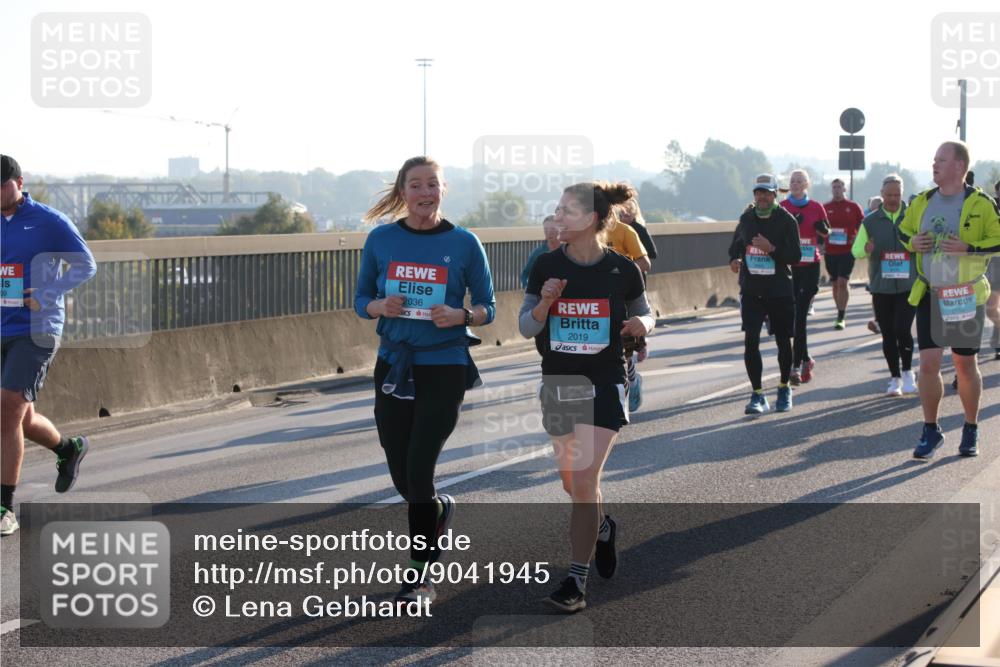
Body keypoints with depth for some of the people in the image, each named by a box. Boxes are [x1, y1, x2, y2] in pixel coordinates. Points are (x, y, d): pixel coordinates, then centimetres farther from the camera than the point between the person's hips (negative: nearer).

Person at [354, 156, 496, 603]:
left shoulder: (464, 243, -3)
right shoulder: (381, 240, 2)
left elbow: (487, 308, 2)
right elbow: (361, 301, 9)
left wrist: (461, 316, -19)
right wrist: (380, 306, -13)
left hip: (444, 369, -3)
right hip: (393, 365, 3)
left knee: (419, 470, -10)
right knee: (402, 478, 9)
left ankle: (420, 577, 4)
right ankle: (439, 510, 44)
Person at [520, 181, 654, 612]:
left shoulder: (622, 270, -7)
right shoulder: (547, 265, -2)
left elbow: (644, 316, 8)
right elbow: (527, 327, 1)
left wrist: (641, 325, -15)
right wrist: (544, 303, -18)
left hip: (604, 384, -3)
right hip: (557, 383, 4)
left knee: (584, 481, -12)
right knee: (572, 484, 15)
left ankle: (577, 581, -4)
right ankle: (601, 527, 48)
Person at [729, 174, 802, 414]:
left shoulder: (786, 220, -5)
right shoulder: (746, 219, 6)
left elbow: (796, 256, -10)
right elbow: (736, 243, 23)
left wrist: (771, 248, -23)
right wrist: (734, 259, 1)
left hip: (780, 292, -2)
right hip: (751, 292, 2)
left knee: (783, 341, 10)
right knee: (750, 340, -11)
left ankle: (784, 388, 32)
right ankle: (757, 395, -6)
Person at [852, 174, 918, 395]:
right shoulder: (870, 221, 6)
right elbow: (856, 249, 3)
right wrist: (866, 249, -20)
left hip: (909, 286, -2)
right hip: (881, 288, 2)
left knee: (902, 329, -14)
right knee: (888, 334, 7)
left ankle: (907, 372, 7)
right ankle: (895, 378, 19)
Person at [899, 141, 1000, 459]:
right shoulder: (922, 202, 5)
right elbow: (903, 230, 19)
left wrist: (967, 248, -22)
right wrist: (913, 242, -3)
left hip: (966, 296, -3)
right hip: (929, 295, 3)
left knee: (965, 364, 7)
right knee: (928, 363, -2)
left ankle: (971, 430, 24)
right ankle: (930, 430, 11)